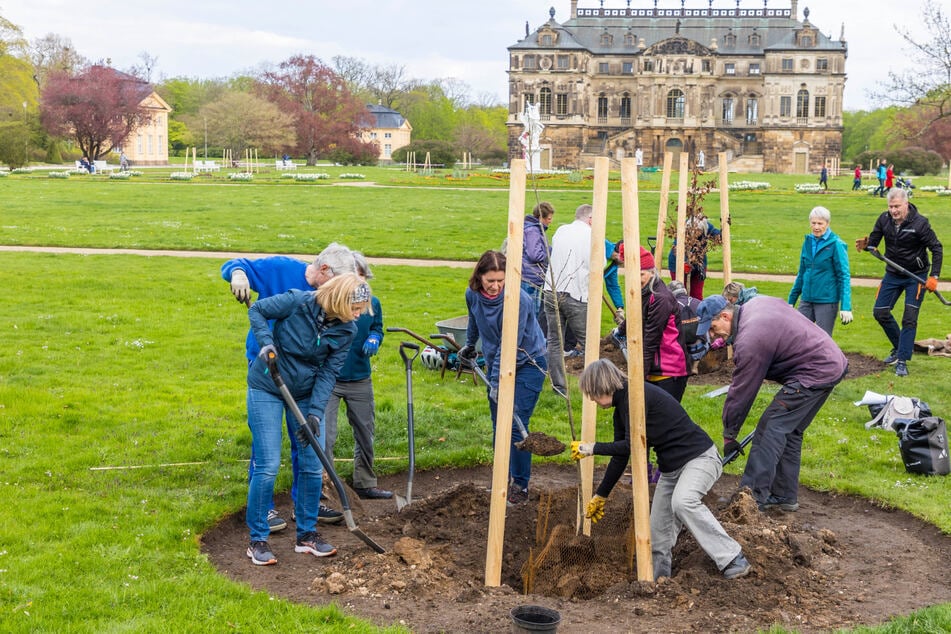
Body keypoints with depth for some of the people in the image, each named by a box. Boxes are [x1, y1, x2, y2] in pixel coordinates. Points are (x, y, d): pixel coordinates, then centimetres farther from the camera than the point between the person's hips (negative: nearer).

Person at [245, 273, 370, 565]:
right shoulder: (298, 302, -22)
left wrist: (315, 412, -16)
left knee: (313, 466, 3)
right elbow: (257, 310, -9)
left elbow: (329, 372, -8)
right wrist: (266, 342, -25)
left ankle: (307, 534, 20)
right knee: (268, 466, -8)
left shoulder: (346, 331, -9)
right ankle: (257, 539, 5)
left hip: (306, 395, 5)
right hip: (267, 390, -4)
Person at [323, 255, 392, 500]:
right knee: (324, 437, -7)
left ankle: (366, 484, 31)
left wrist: (374, 339, -4)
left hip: (360, 381, 5)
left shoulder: (372, 303, 0)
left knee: (365, 434, 15)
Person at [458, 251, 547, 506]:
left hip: (527, 364, -6)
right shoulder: (473, 294, -7)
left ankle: (521, 486, 0)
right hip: (495, 361, 6)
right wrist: (469, 344, 33)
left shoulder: (518, 300, -27)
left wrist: (498, 381, -26)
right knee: (498, 425, 8)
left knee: (515, 426, -11)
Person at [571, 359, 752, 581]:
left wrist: (593, 448, -12)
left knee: (683, 502, -34)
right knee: (658, 531, 7)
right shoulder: (621, 409, 11)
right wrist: (600, 495, 24)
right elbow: (620, 457, 19)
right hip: (671, 468, 10)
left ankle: (734, 561, -29)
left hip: (699, 457, -10)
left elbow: (632, 445, -24)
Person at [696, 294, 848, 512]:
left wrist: (729, 435, -3)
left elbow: (741, 392, -14)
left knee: (770, 429, -9)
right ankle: (785, 496, 22)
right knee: (789, 431, 16)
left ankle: (753, 497, -8)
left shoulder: (749, 342, -21)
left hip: (814, 374, -11)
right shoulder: (756, 303, 6)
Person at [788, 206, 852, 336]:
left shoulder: (836, 244, -8)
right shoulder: (808, 242, 8)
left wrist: (846, 307, -16)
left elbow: (844, 276, -9)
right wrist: (791, 300, 19)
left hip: (827, 302, -5)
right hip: (806, 300, 6)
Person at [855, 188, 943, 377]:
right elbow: (873, 240, -4)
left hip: (916, 276, -5)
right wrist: (865, 244, -29)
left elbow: (936, 249, -14)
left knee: (909, 318, -7)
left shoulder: (920, 223, -20)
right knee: (880, 312, 6)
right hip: (893, 274, 5)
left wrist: (934, 276, -20)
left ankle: (902, 361, -3)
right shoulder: (884, 219, -9)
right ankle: (900, 347, 26)